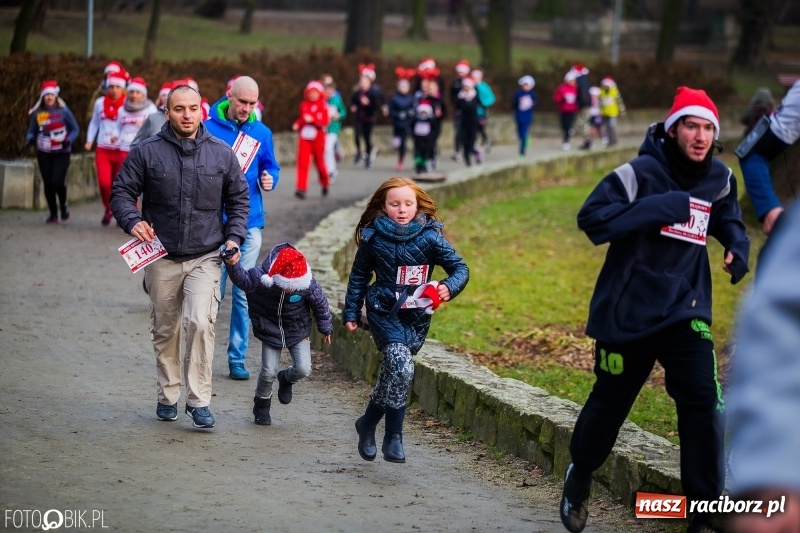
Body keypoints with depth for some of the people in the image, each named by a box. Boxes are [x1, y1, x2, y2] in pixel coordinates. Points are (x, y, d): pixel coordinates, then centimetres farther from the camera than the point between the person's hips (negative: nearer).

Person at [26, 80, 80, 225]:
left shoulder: (64, 111, -6)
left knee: (57, 182, -15)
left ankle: (64, 205, 16)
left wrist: (69, 140, -18)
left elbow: (75, 129, 1)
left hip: (61, 153, -3)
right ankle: (53, 214, 16)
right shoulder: (37, 113, 1)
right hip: (44, 154, 3)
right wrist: (30, 138, -15)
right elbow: (31, 131, 8)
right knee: (48, 184, 2)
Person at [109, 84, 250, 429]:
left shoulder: (221, 154, 3)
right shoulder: (146, 152, -2)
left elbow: (239, 199, 14)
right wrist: (132, 221, -16)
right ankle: (168, 396, 27)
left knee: (200, 323, -17)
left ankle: (199, 401, -10)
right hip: (162, 259, 1)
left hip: (206, 258, -1)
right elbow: (121, 192, 3)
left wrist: (234, 237, 1)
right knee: (165, 330, 10)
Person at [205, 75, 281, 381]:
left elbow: (271, 167, 15)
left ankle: (238, 358, 12)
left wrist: (270, 179, -5)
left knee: (244, 294, 5)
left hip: (250, 221, 3)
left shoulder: (262, 133, 9)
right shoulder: (208, 129, -3)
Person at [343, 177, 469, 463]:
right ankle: (393, 438, -11)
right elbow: (359, 276, 8)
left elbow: (460, 267, -5)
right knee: (401, 367, -21)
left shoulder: (430, 237, -5)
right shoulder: (373, 238, -4)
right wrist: (351, 312, 8)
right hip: (384, 313, -2)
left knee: (392, 374, 9)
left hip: (417, 317, 2)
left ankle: (368, 424, 31)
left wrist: (450, 287, -25)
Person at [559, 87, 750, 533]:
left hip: (686, 311, 3)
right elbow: (591, 218, -25)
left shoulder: (720, 179, 2)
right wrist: (658, 208, -31)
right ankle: (579, 477, 41)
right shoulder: (642, 172, -15)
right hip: (628, 311, -3)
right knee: (609, 404, 12)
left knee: (704, 404, -13)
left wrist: (738, 245, 2)